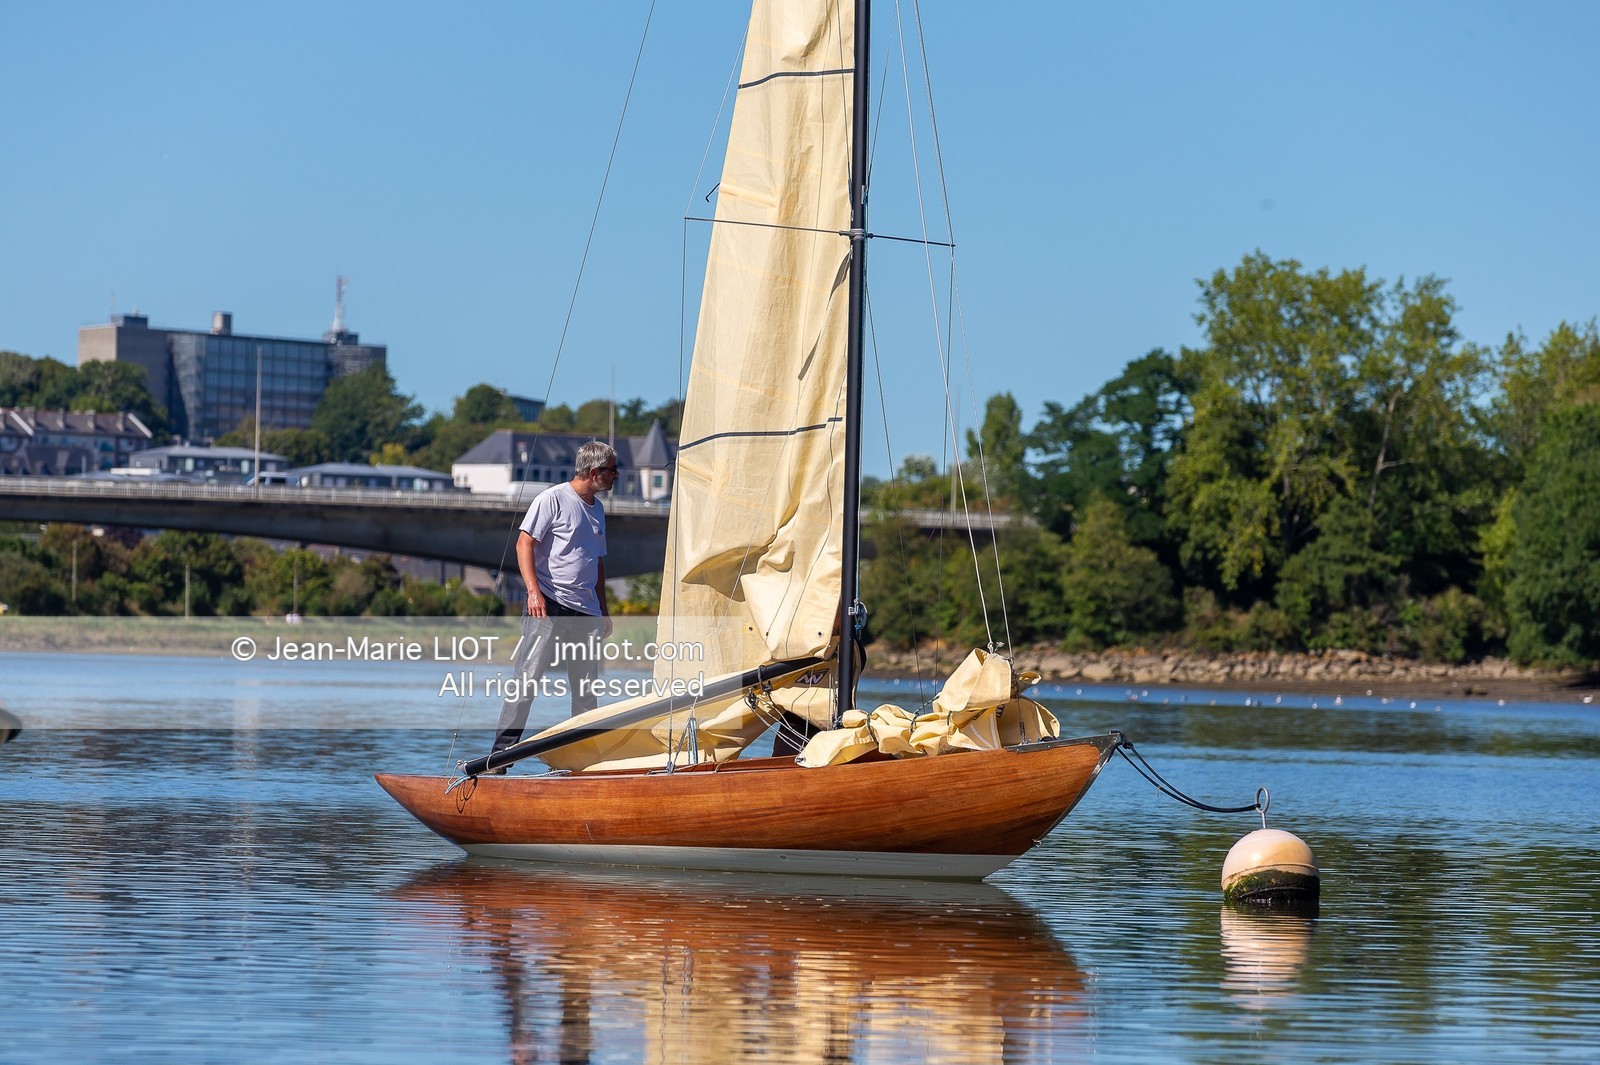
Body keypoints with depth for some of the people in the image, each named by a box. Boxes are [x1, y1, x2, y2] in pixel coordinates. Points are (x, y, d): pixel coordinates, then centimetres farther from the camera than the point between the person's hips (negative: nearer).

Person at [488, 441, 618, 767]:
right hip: (549, 607, -7)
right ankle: (500, 756, -12)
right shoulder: (553, 499, -4)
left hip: (585, 612, 7)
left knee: (586, 691, 4)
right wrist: (533, 591, -19)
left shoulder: (597, 508, 19)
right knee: (527, 681, -12)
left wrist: (603, 610, 24)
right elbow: (525, 543, -9)